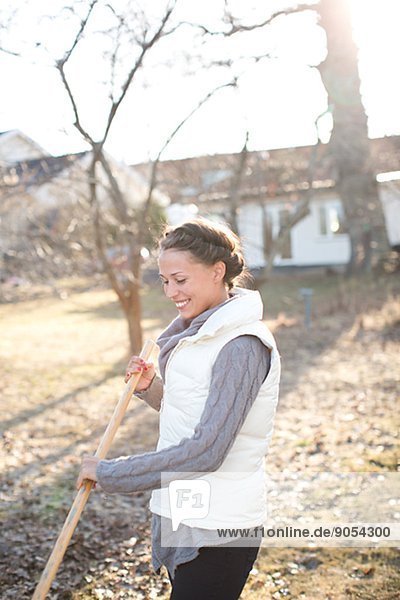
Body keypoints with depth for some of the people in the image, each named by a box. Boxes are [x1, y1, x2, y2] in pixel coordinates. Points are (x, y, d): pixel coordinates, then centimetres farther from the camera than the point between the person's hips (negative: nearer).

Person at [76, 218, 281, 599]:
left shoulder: (243, 346, -21)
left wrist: (109, 472, -19)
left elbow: (206, 451, -25)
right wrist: (151, 387, -1)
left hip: (216, 530, -8)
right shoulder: (199, 331, 7)